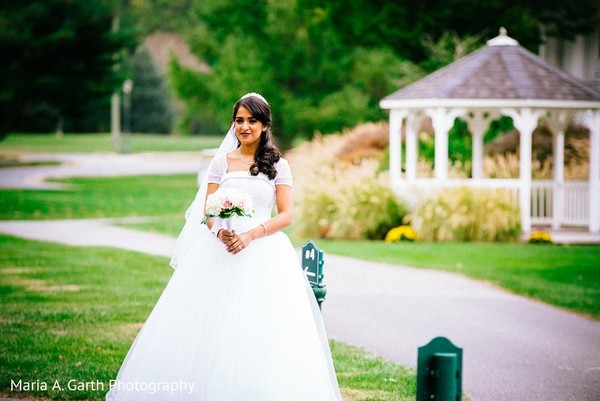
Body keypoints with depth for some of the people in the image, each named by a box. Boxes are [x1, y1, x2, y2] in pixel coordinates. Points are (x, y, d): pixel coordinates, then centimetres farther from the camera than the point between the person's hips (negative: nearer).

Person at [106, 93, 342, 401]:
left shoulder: (278, 165, 6)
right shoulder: (222, 162, 8)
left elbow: (286, 215, -1)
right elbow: (208, 213, 5)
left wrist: (250, 235, -16)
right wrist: (221, 233, -17)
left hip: (264, 252, -1)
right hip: (221, 251, 1)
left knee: (263, 334, -7)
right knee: (212, 327, -4)